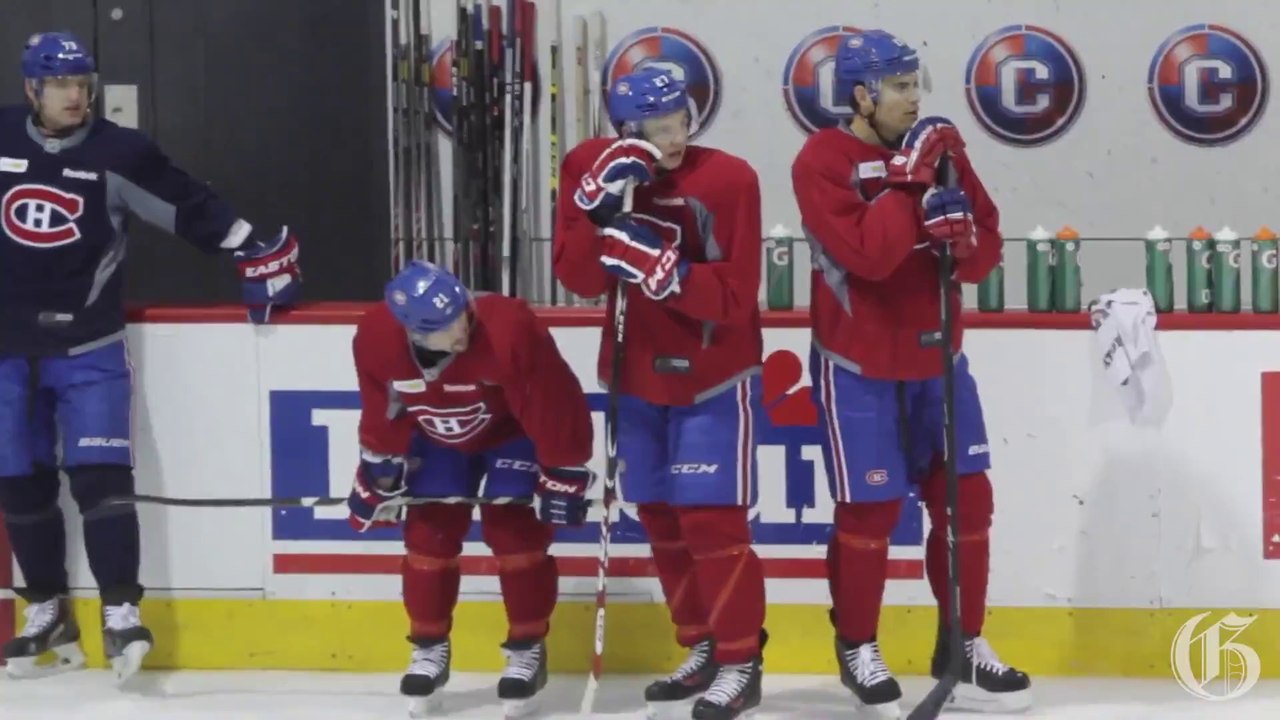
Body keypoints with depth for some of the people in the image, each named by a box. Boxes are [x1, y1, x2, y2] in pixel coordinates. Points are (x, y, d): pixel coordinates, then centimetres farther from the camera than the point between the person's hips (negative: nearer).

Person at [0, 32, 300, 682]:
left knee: (99, 475, -12)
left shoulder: (118, 153, -6)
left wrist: (254, 253, -5)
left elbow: (190, 207, -2)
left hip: (88, 347, -3)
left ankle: (121, 611, -9)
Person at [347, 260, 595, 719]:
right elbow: (382, 414, -8)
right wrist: (380, 470, 0)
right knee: (428, 534, 0)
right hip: (437, 439, 3)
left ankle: (527, 650, 4)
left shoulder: (508, 329, -42)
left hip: (513, 430, -3)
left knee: (513, 529, -11)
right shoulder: (376, 339, -29)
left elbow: (556, 405, -30)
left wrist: (563, 476, -24)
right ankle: (429, 650, 17)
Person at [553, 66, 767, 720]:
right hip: (638, 373, 5)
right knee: (659, 515, 12)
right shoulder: (592, 170, -5)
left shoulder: (727, 179, -18)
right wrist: (600, 208, -26)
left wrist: (658, 266, -34)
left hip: (713, 376, -5)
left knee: (711, 518, -9)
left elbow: (733, 297, -21)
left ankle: (740, 663, 1)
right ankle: (702, 647, 26)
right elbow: (579, 279, -11)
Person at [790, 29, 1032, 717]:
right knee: (870, 509, 0)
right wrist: (910, 180, -25)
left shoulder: (937, 148, 3)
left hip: (935, 357, 6)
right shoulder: (821, 163, -14)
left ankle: (962, 647, 17)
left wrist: (961, 233, -18)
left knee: (965, 498, 5)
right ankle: (857, 649, 18)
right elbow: (868, 254, -26)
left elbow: (986, 252, 3)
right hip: (858, 367, -5)